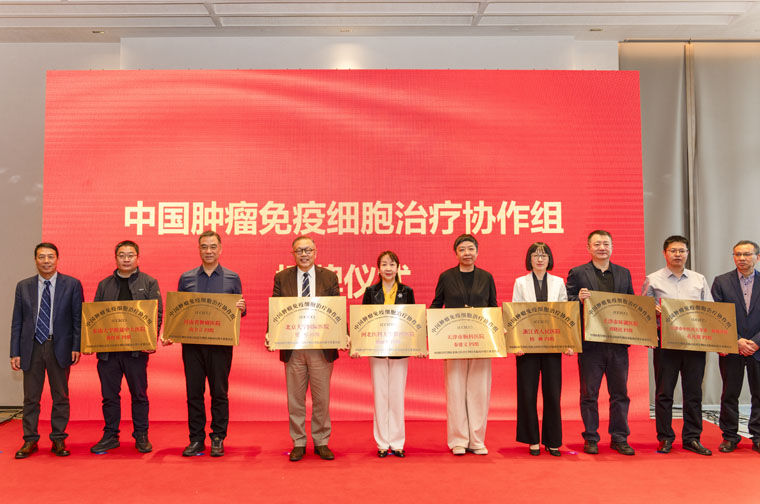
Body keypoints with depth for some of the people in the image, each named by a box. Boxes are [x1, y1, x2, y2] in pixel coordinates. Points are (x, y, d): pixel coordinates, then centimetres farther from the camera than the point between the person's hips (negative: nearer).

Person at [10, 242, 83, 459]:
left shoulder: (72, 284, 0)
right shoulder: (23, 286, 7)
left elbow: (78, 318, 0)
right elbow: (17, 322, 7)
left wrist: (76, 347, -9)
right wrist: (15, 352, 1)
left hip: (59, 347, -1)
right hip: (32, 347, 2)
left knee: (60, 397, 7)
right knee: (30, 398, 8)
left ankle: (58, 439, 18)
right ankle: (30, 440, 20)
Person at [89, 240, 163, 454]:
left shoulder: (149, 283, 6)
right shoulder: (104, 284, 13)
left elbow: (157, 313, -2)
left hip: (136, 349, -2)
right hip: (107, 348, 2)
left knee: (139, 394, 5)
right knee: (109, 394, 8)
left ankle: (141, 436, 15)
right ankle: (110, 436, 20)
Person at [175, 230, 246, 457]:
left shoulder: (232, 278, 5)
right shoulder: (186, 278, 9)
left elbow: (240, 310, 7)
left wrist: (241, 308, -16)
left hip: (220, 344, -1)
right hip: (192, 343, 2)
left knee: (219, 392, 3)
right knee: (194, 392, 6)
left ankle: (218, 439, 14)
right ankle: (196, 439, 17)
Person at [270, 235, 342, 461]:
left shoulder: (329, 277, 4)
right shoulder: (282, 278, 5)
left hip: (322, 348, 0)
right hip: (292, 348, 1)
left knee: (322, 398, 8)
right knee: (295, 398, 9)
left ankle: (321, 443, 23)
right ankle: (298, 444, 23)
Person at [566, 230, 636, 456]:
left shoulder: (624, 273, 13)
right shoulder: (577, 273, 1)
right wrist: (579, 299, -23)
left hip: (618, 343, 3)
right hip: (590, 343, -3)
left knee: (620, 392, 9)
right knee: (589, 393, 5)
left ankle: (619, 438, 20)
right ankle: (591, 439, 16)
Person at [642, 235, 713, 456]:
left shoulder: (700, 280, 14)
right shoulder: (653, 280, 5)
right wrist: (654, 311, -14)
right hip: (666, 343, -2)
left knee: (693, 392, 6)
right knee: (664, 392, 1)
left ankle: (692, 438, 16)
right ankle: (665, 438, 11)